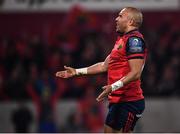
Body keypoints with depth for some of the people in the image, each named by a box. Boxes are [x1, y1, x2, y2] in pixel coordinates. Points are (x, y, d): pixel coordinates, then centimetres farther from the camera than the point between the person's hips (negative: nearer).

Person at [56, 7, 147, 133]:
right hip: (117, 100, 10)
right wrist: (76, 72, 25)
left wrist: (113, 87, -32)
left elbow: (135, 73, -22)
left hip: (128, 102, -10)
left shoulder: (134, 40, -13)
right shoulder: (122, 39, 20)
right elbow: (104, 66, 26)